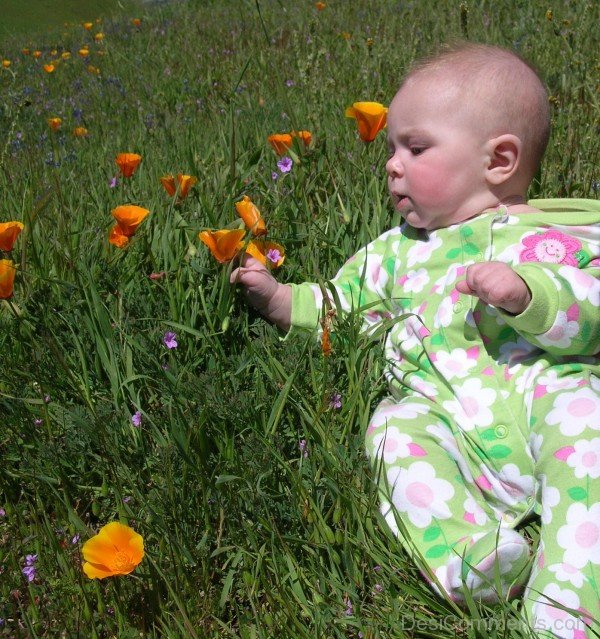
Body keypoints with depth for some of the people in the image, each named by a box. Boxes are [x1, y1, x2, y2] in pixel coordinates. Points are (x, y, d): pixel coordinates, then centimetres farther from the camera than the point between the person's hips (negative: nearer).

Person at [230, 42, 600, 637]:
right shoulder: (398, 250, 24)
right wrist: (278, 298, 16)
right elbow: (336, 306, 30)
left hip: (544, 392, -3)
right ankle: (465, 551, -39)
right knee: (397, 429, -25)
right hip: (441, 411, 3)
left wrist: (525, 291, -24)